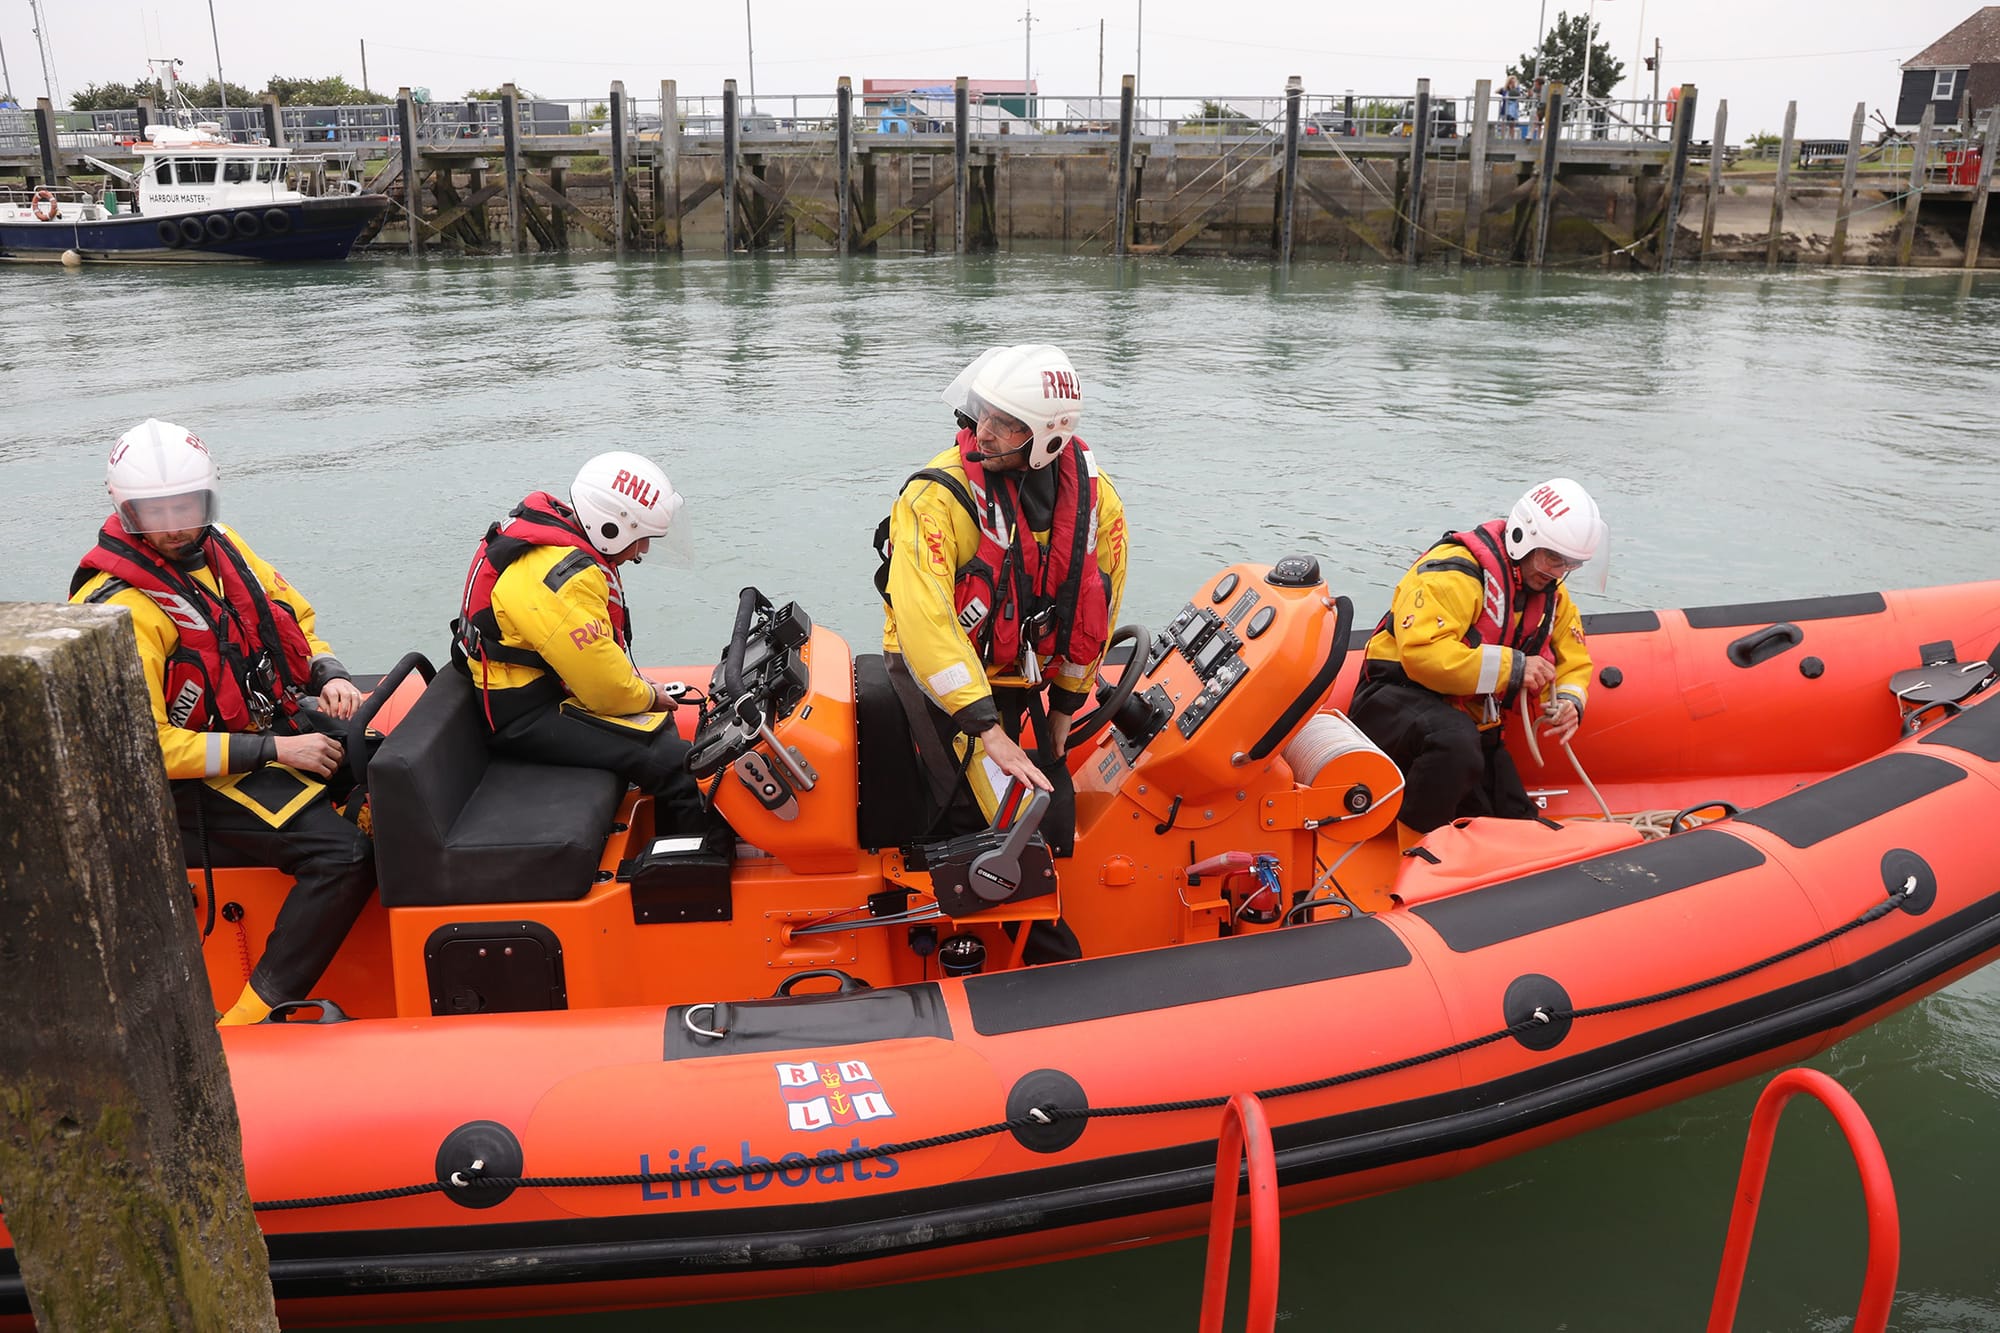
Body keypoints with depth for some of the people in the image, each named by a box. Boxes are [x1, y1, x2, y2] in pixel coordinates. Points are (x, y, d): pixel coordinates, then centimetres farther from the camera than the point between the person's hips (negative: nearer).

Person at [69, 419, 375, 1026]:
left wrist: (328, 674, -4)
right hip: (199, 779, -8)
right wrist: (276, 751, -23)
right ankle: (252, 1020, -19)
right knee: (344, 852, -27)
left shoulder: (220, 548, 3)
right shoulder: (120, 608, -20)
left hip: (280, 726, 8)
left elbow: (296, 615, 18)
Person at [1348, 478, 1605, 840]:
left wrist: (1568, 701, -7)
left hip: (1471, 721, 8)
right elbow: (1422, 653, -33)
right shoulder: (1456, 571, -21)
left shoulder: (1552, 594, 8)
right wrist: (1511, 667, -30)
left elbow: (1574, 663, 17)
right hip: (1400, 699, -8)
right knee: (1456, 741, -42)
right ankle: (1412, 844, -20)